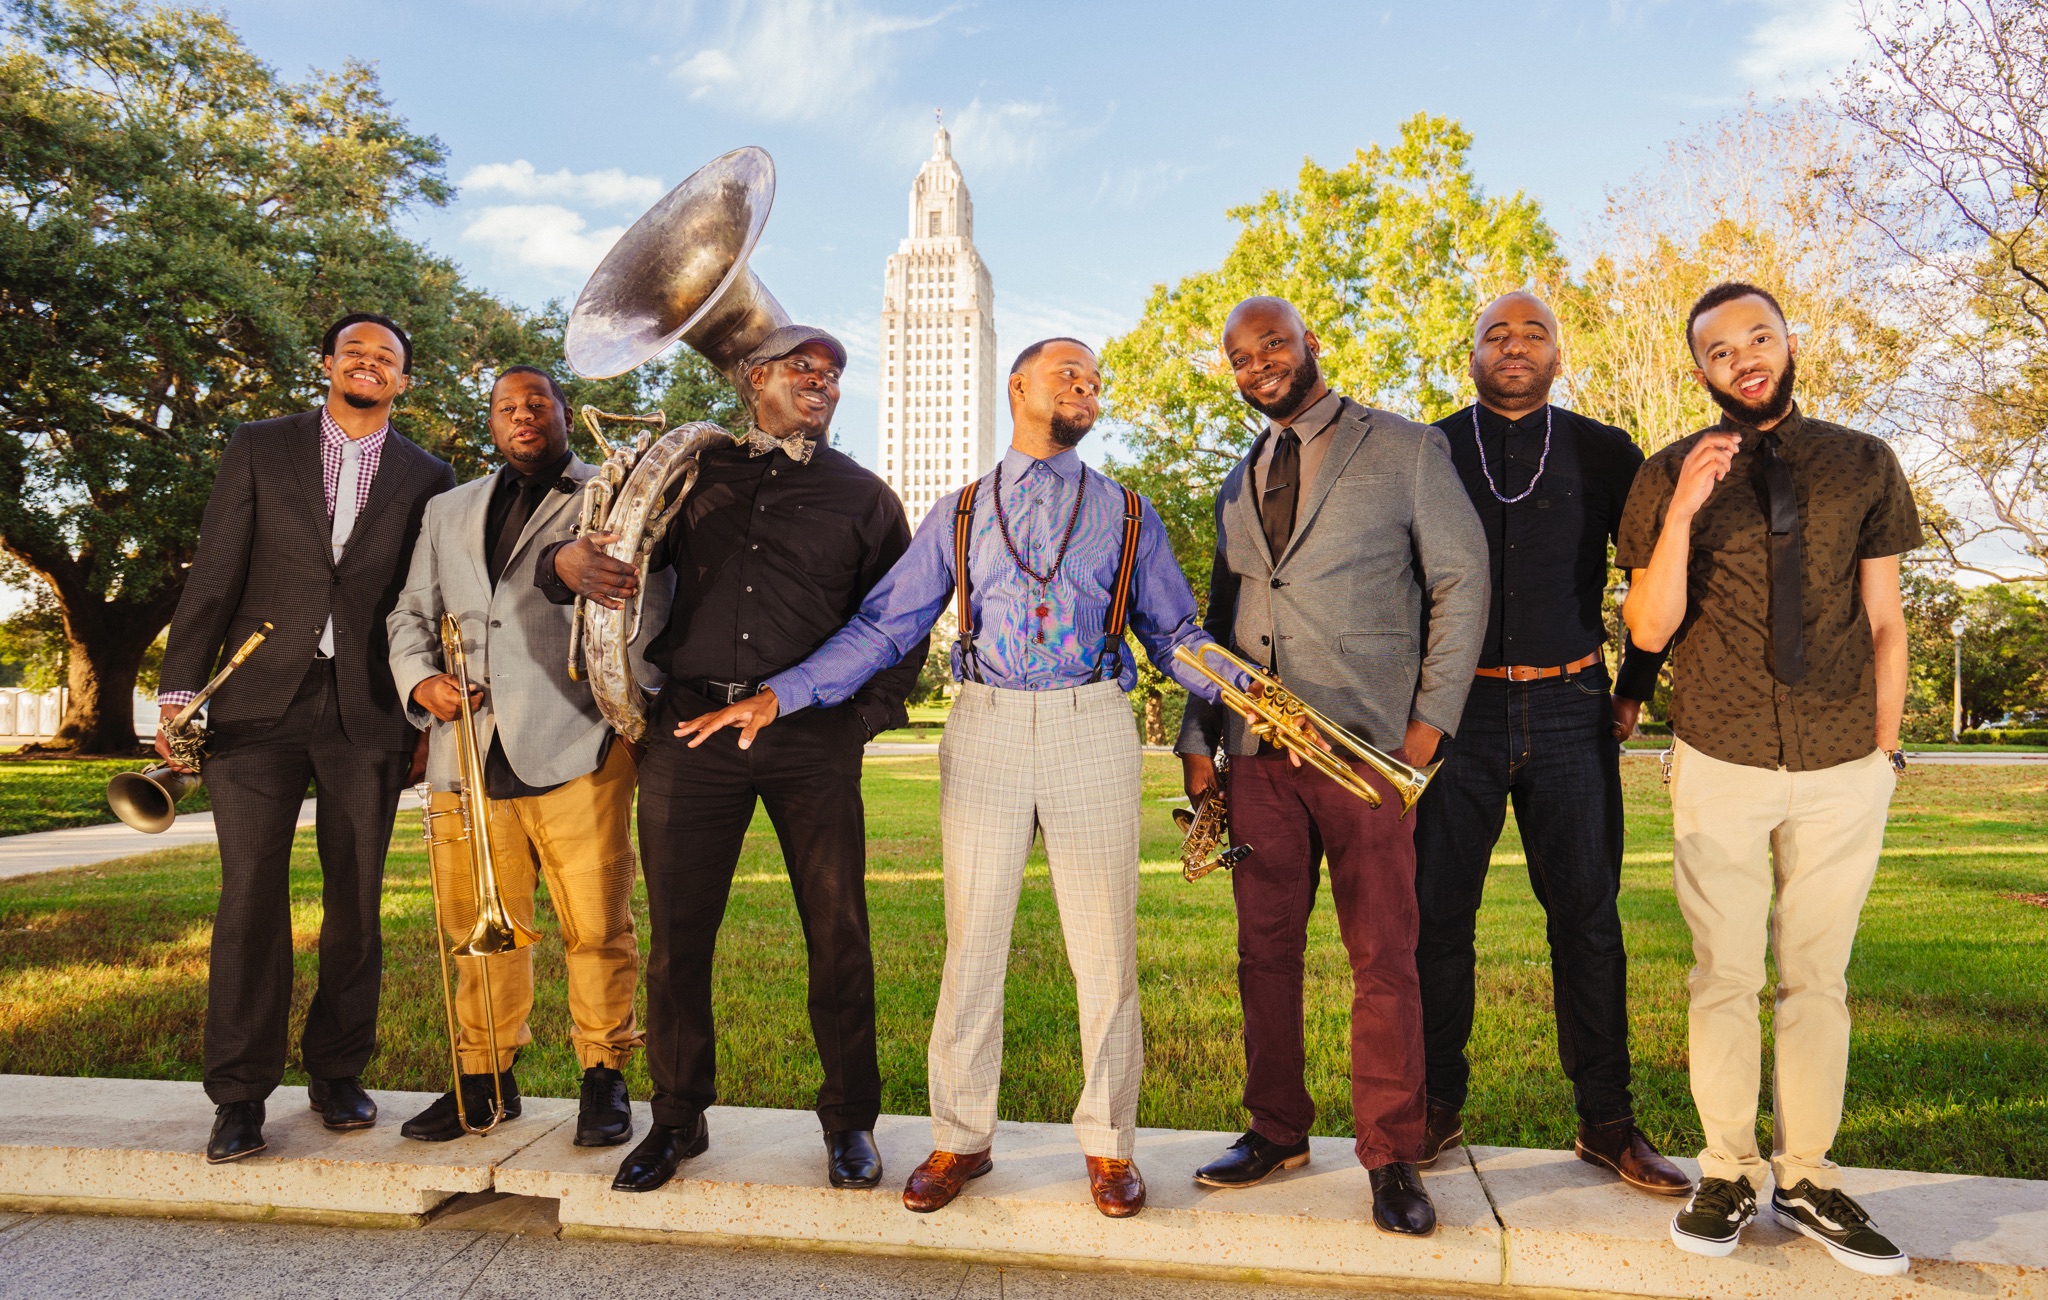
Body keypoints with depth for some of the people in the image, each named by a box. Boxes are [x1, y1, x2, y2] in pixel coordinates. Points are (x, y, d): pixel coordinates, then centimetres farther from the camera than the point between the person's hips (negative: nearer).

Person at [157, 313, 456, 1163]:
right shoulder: (258, 449, 9)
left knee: (355, 903, 6)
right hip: (258, 705, 0)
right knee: (251, 898, -1)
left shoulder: (428, 478, 9)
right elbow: (214, 576, 4)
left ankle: (337, 1074, 21)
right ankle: (240, 1095, 10)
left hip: (369, 713, 1)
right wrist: (181, 689, -3)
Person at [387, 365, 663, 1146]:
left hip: (575, 745, -4)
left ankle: (603, 1075, 13)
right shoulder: (448, 512, 25)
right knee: (478, 930, 8)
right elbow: (411, 615, 22)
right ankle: (484, 1079, 24)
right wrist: (419, 678, 4)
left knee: (596, 928, -2)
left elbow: (650, 599, 0)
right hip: (468, 754, 4)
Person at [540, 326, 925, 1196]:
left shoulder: (862, 496, 13)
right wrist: (571, 563, -5)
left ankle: (849, 1120, 19)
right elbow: (621, 557, 19)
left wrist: (866, 716, 0)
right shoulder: (692, 473, 16)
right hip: (691, 726, 1)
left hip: (812, 737, -1)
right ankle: (678, 1118, 23)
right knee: (676, 936, 5)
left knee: (838, 936, 2)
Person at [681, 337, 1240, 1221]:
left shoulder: (1128, 515, 11)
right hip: (985, 727, 0)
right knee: (972, 942, 6)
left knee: (1104, 946, 5)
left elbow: (1176, 634, 8)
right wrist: (779, 695, -5)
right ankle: (960, 1138, 22)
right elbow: (883, 625, 5)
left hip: (1092, 727, 0)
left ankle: (1108, 1142, 23)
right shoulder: (958, 515, 11)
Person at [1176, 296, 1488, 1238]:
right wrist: (1197, 738, 10)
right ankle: (1276, 1131, 25)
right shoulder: (1240, 482, 19)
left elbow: (1462, 579, 0)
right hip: (1257, 755, 5)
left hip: (1366, 746, -4)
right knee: (1265, 951, 10)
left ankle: (1392, 1159, 15)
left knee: (1384, 962, 1)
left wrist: (1432, 717, -8)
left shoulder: (1407, 450, 4)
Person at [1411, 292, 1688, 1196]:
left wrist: (1637, 685, 9)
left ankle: (1606, 1122, 17)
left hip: (1567, 712, 1)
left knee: (1587, 917, 4)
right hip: (1456, 711, 0)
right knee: (1436, 913, 2)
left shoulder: (1603, 453, 9)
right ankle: (1438, 1108, 16)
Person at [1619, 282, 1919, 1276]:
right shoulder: (1670, 475, 0)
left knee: (1818, 978, 9)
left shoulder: (1865, 467, 6)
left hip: (1842, 773, 2)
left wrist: (1886, 747, 6)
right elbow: (1649, 628, -4)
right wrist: (1682, 511, -16)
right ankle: (1727, 1175, 20)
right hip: (1721, 771, -1)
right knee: (1725, 977, 6)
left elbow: (1885, 621, 9)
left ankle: (1806, 1178, 23)